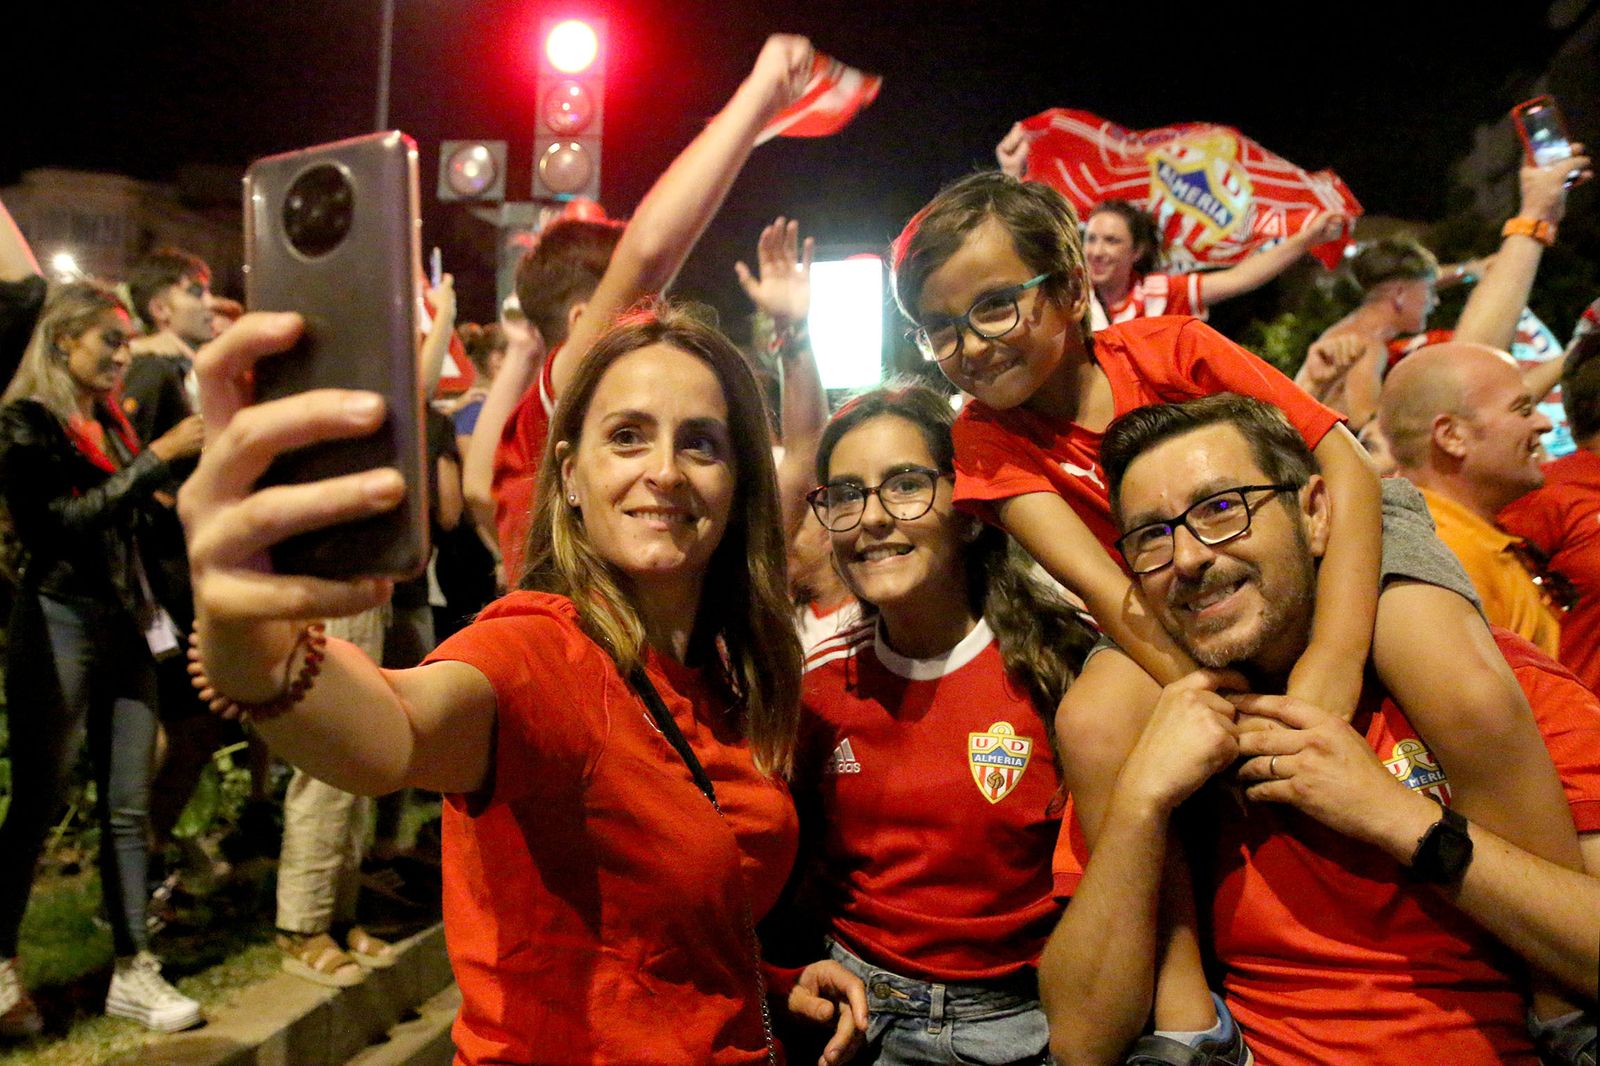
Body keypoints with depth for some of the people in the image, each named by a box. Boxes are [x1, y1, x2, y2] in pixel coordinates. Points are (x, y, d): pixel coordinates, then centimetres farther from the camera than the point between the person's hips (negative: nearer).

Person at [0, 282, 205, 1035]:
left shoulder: (112, 425, 15)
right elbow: (66, 518, -18)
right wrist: (160, 455, -19)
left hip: (127, 627, 6)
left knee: (128, 807, 6)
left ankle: (132, 971, 12)